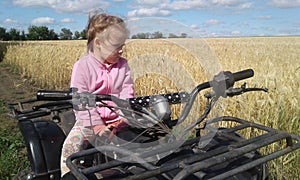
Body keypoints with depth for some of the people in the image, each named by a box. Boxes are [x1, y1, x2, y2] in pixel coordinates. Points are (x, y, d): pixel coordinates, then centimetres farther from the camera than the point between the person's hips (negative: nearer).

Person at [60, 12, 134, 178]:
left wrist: (125, 117, -19)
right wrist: (97, 126, -20)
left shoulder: (122, 65, 4)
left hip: (118, 120, 3)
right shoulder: (82, 66, -8)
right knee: (71, 144, -20)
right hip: (90, 120, -2)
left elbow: (127, 93, -3)